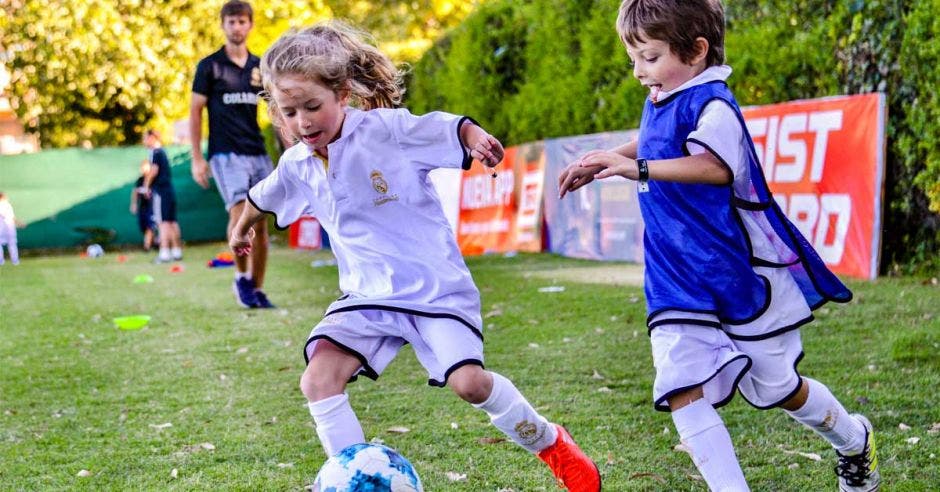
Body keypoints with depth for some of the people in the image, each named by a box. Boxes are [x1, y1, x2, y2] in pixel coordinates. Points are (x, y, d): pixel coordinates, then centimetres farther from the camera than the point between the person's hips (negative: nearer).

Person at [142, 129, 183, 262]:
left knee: (163, 222, -10)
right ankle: (177, 251, 15)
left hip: (160, 191, -9)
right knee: (172, 222, 11)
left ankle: (164, 253, -14)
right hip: (170, 190, 9)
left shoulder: (155, 152, -9)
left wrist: (147, 185, -8)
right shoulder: (162, 152, 18)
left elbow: (154, 170, -19)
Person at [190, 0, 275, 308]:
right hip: (226, 154, -4)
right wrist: (197, 159, -6)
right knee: (240, 215, -21)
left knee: (261, 224, 3)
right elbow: (195, 111, 1)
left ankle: (257, 289, 13)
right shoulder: (210, 66, 0)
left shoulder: (260, 66, 12)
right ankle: (241, 277, -1)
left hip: (258, 154, 4)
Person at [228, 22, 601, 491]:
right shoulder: (295, 167, 4)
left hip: (435, 286, -5)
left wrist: (478, 138, -37)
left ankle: (550, 443, 8)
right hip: (367, 296, 5)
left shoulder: (386, 129, -13)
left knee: (468, 381, -20)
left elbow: (449, 128, -14)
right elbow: (262, 197, 25)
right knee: (318, 379, -17)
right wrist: (241, 228, 44)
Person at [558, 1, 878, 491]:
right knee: (682, 391, -12)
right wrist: (605, 160, 23)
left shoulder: (710, 104, -20)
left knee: (776, 389, 13)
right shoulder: (659, 103, 7)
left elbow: (716, 166, -41)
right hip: (678, 285, 7)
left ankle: (854, 441, 42)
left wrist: (638, 168, -48)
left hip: (739, 276, -7)